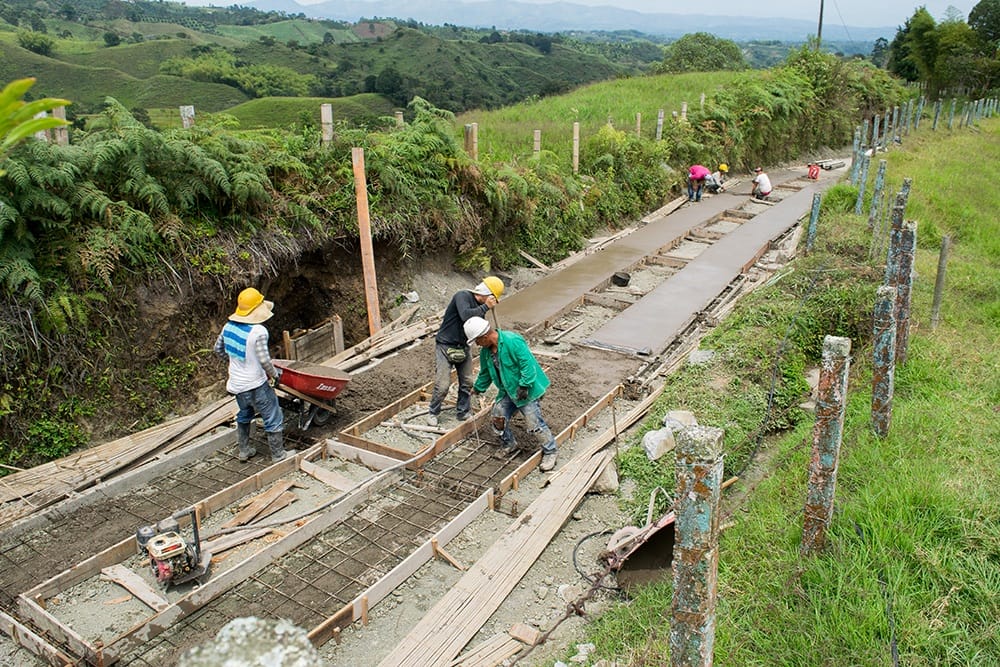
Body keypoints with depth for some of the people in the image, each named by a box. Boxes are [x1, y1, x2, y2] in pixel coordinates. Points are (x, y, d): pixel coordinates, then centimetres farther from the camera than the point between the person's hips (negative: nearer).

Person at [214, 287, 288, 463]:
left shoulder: (229, 326, -2)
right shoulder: (258, 331, -24)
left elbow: (218, 349, 11)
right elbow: (264, 360, -24)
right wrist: (275, 373, -6)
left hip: (237, 383, 7)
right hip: (256, 385, -7)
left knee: (244, 416, 28)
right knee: (273, 419, 8)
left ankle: (244, 450, 38)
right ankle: (278, 455, 16)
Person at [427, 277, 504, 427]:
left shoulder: (480, 306, 5)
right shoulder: (462, 296, -18)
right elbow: (466, 316, -35)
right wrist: (485, 307, -28)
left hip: (463, 347, 7)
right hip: (445, 346, -7)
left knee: (467, 383, 8)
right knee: (442, 385, -5)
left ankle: (462, 413, 25)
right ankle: (432, 413, 16)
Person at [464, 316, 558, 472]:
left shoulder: (512, 341, -27)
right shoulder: (486, 351, 1)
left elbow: (527, 364, -27)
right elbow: (485, 373, 18)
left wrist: (524, 386, -27)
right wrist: (477, 388, 25)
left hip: (526, 390, -8)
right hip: (507, 390, 8)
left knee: (534, 423, -9)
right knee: (498, 417, 9)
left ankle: (549, 452, 10)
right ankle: (509, 445, 34)